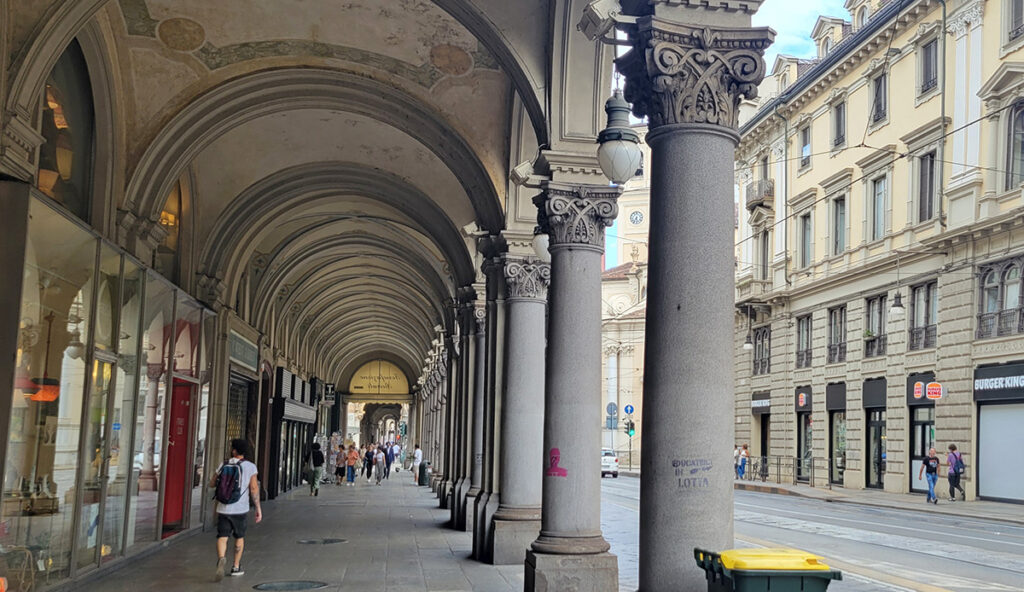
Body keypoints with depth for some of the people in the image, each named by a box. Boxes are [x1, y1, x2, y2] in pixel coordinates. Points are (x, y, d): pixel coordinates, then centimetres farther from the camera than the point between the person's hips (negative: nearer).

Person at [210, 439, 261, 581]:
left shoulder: (223, 465, 2)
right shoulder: (250, 467, -5)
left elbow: (212, 484, 11)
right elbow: (254, 489, -9)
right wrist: (258, 508, -4)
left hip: (223, 508, 1)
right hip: (240, 509, -1)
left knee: (222, 537, -1)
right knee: (239, 537, 18)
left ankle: (221, 559, -29)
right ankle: (236, 567, 24)